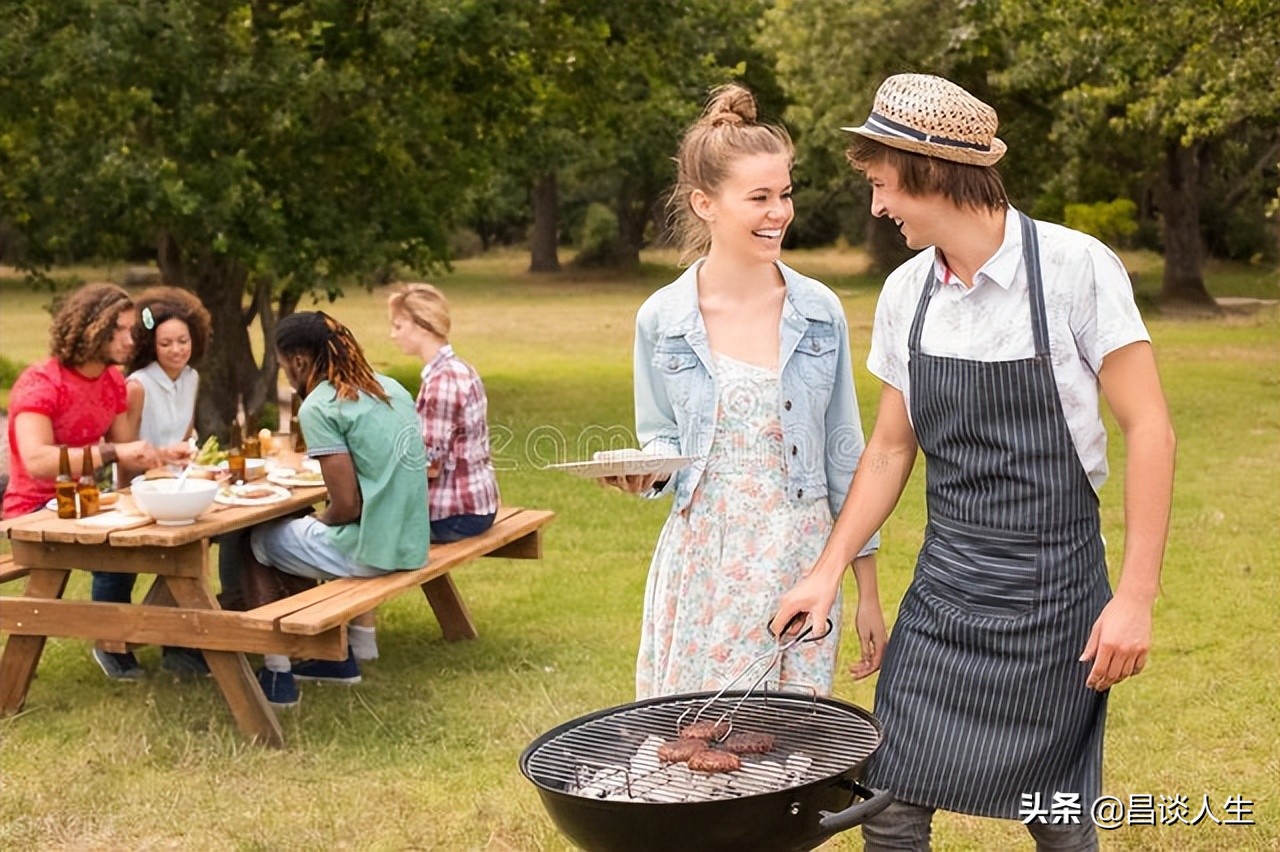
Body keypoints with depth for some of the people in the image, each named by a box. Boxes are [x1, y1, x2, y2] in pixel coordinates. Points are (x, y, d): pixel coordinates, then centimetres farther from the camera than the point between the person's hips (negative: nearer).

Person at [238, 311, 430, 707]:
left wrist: (316, 522, 3)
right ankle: (339, 656, 35)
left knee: (253, 542, 15)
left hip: (369, 551, -8)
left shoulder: (318, 407, -14)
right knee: (300, 530, 33)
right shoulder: (391, 388, 9)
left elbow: (348, 506, -19)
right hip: (410, 545, 8)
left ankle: (276, 675, 17)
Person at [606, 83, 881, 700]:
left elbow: (845, 457, 5)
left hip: (800, 559, 1)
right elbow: (663, 444, 10)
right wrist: (644, 473, -14)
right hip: (702, 562, 0)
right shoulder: (661, 320, -2)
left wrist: (868, 591, 6)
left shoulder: (820, 312, 0)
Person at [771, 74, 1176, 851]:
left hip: (1053, 584, -4)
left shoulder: (1077, 269, -12)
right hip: (945, 583, 4)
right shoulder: (906, 293, 3)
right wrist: (830, 570, 7)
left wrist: (1136, 596, -16)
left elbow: (1149, 429, -12)